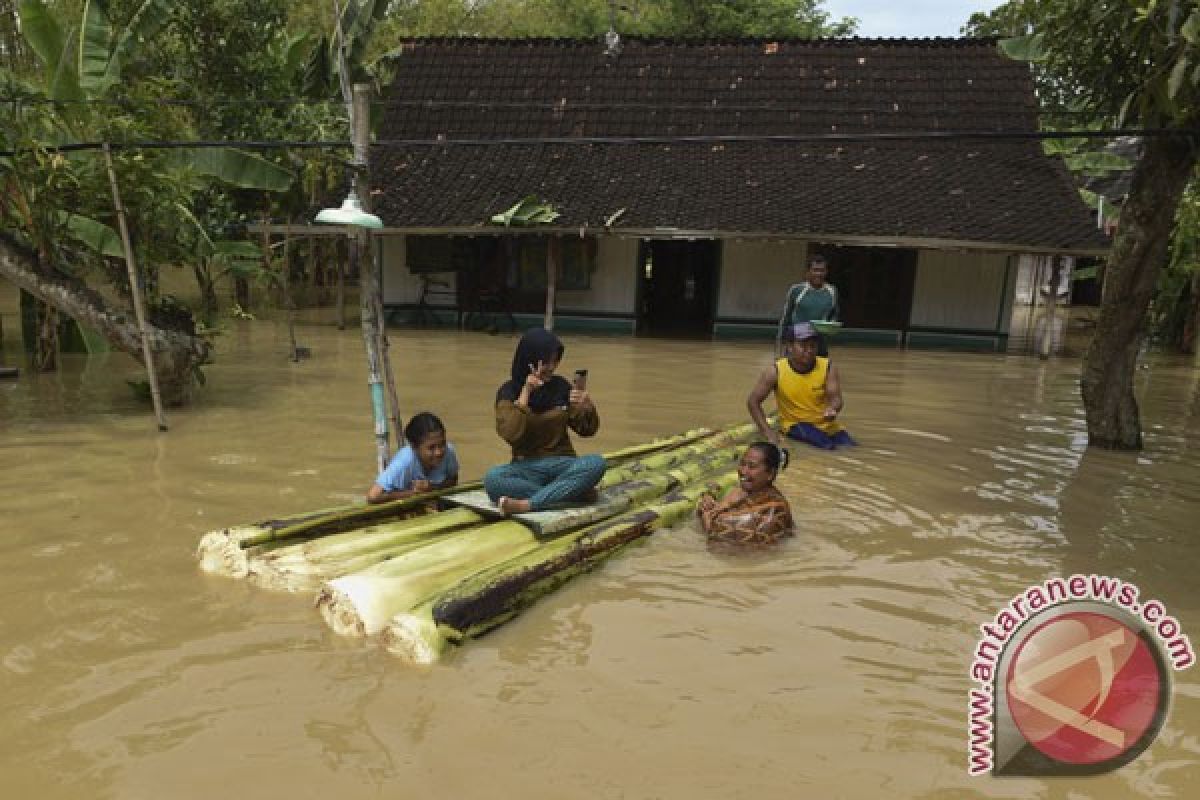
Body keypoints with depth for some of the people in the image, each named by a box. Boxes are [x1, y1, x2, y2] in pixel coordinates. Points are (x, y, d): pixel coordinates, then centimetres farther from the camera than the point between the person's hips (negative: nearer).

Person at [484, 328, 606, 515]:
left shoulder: (561, 386, 3)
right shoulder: (509, 391, -3)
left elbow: (587, 429, 8)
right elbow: (510, 434, -18)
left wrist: (587, 407, -13)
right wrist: (526, 392, -18)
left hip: (562, 464, 2)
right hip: (527, 466, -2)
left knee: (597, 463, -30)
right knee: (492, 479, -33)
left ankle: (527, 504, -34)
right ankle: (574, 492, -28)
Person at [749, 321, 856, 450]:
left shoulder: (828, 368, -8)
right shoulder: (776, 371, -12)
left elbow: (835, 398, -17)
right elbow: (753, 401, -6)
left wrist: (832, 409, -41)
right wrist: (767, 430, -14)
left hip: (827, 426, 3)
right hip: (796, 425, -3)